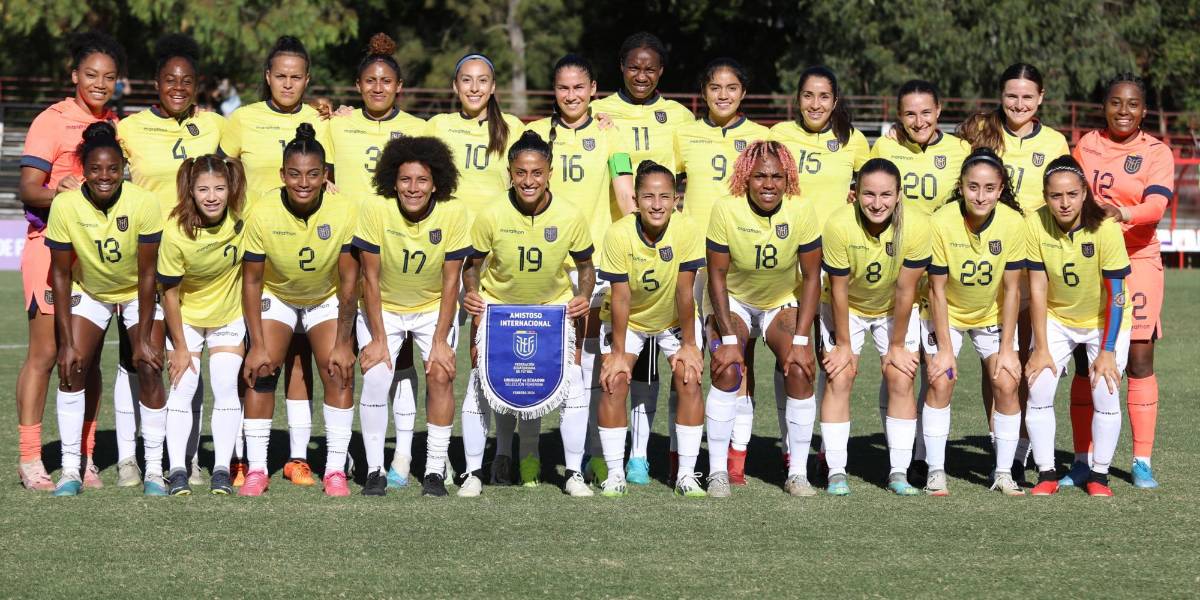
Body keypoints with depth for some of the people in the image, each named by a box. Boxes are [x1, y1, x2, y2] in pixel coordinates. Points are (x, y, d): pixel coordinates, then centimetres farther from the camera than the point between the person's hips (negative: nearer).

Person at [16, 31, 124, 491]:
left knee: (88, 357, 6)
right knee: (45, 354, -5)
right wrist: (61, 195, -30)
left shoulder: (115, 125, 14)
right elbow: (27, 189, -12)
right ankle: (29, 460, 0)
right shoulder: (52, 121, -5)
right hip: (51, 245, -5)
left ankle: (84, 458, 11)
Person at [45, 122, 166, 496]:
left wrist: (143, 338, -20)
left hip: (138, 293, -1)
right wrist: (67, 342, -17)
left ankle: (154, 470, -4)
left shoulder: (143, 204, -28)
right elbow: (60, 274, -16)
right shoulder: (65, 206, -25)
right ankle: (71, 469, -4)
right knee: (71, 368, -11)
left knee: (149, 369, -13)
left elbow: (147, 273, -21)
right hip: (88, 292, 1)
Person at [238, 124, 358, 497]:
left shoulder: (345, 211, -25)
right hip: (275, 296, 0)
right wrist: (258, 344, -18)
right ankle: (256, 469, -4)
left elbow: (349, 279, -17)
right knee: (261, 371, -13)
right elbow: (251, 280, -16)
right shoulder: (263, 214, -26)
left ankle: (335, 469, -6)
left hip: (327, 299, 0)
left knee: (339, 372, -14)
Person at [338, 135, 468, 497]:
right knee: (374, 378, -15)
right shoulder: (375, 211, -23)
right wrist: (378, 339, -16)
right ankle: (375, 471, -5)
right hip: (383, 308, 0)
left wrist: (440, 341, -16)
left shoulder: (453, 213, -21)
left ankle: (435, 470, -6)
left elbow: (451, 282, -14)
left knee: (441, 375, -15)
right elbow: (370, 278, -16)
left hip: (434, 307, 1)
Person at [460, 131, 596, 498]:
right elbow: (472, 265, -4)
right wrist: (471, 292, -23)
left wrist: (584, 296, -19)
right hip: (496, 305, 0)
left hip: (556, 306, 1)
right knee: (480, 384, -7)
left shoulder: (570, 217, -17)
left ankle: (574, 473, 7)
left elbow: (585, 265, -1)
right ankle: (472, 473, 8)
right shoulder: (491, 217, -19)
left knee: (572, 382, -8)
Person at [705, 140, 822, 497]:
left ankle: (798, 473, -7)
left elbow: (811, 277, -13)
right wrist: (728, 339, -21)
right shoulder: (726, 210, -23)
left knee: (801, 371, -18)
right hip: (733, 300, -1)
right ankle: (718, 470, -12)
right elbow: (717, 276, -17)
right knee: (727, 371, -22)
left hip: (784, 302, 1)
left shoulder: (802, 212, -20)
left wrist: (800, 341, -19)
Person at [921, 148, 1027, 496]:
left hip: (992, 315, 2)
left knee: (1006, 384, -10)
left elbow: (1012, 289, -13)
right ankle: (935, 471, -6)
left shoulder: (1013, 223, -22)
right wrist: (944, 349, -18)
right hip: (946, 314, -1)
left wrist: (1007, 348, -13)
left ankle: (1003, 473, 2)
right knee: (941, 382, -15)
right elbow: (937, 290, -18)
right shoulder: (941, 223, -27)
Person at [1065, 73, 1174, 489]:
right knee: (1085, 363, 1)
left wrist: (1121, 212, -35)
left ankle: (1142, 462, 5)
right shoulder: (1086, 145, 9)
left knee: (1140, 360, -3)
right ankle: (1082, 460, 8)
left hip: (1137, 262, -2)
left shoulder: (1156, 153, -1)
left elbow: (1156, 205, -16)